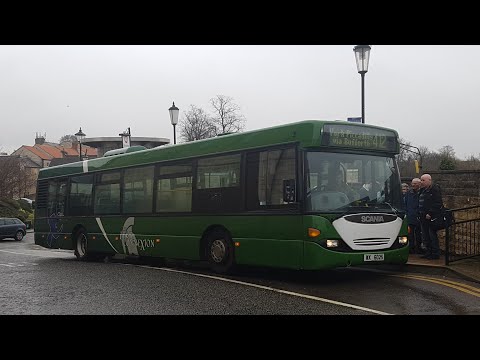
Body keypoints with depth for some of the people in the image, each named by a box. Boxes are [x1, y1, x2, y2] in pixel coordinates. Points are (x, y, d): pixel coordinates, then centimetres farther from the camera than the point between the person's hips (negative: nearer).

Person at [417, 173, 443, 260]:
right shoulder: (422, 190, 16)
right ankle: (428, 252, 21)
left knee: (432, 235, -5)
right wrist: (419, 214, 14)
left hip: (431, 217, -9)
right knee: (425, 236, 13)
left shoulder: (435, 189, -12)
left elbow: (437, 204, -18)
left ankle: (435, 253, 2)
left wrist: (430, 214, -22)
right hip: (423, 217, 9)